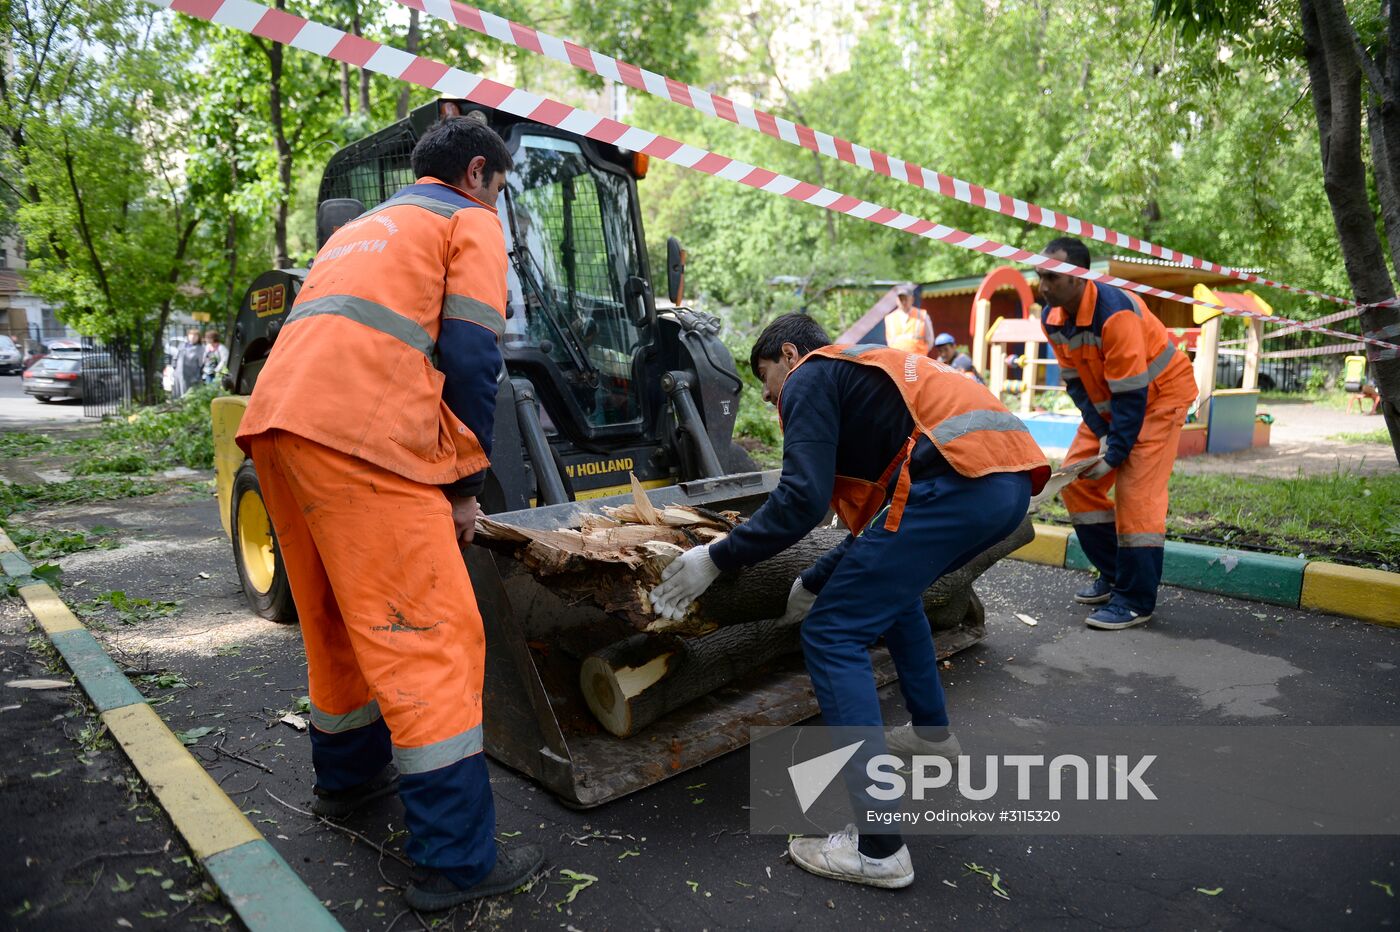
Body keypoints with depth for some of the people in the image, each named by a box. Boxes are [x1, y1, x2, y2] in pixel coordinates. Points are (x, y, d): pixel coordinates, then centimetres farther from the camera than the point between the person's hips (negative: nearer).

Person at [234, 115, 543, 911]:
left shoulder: (362, 228, 33)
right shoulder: (471, 223, 10)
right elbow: (470, 356, -5)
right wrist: (466, 484, 0)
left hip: (275, 418, 9)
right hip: (358, 432, -9)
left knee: (339, 618, 21)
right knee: (434, 636, -7)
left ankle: (347, 776, 37)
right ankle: (457, 857, -4)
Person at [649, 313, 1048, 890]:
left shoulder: (810, 377, 7)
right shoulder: (870, 371, 33)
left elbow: (802, 501, -9)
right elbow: (880, 519, 33)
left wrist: (715, 559, 1)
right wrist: (816, 582, 36)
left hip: (957, 481, -10)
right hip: (1011, 480, 10)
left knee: (832, 637, -2)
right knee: (891, 589, 32)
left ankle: (877, 847, -2)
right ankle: (931, 733, 43)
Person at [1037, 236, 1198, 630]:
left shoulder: (1114, 314, -31)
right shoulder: (1052, 317, -9)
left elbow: (1131, 393, -29)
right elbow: (1074, 381, -1)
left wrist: (1114, 454, -25)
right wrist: (1100, 433, -10)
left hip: (1160, 394, -8)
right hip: (1108, 400, 8)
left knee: (1136, 491, -14)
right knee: (1076, 480, 2)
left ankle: (1136, 601, -6)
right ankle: (1114, 576, 15)